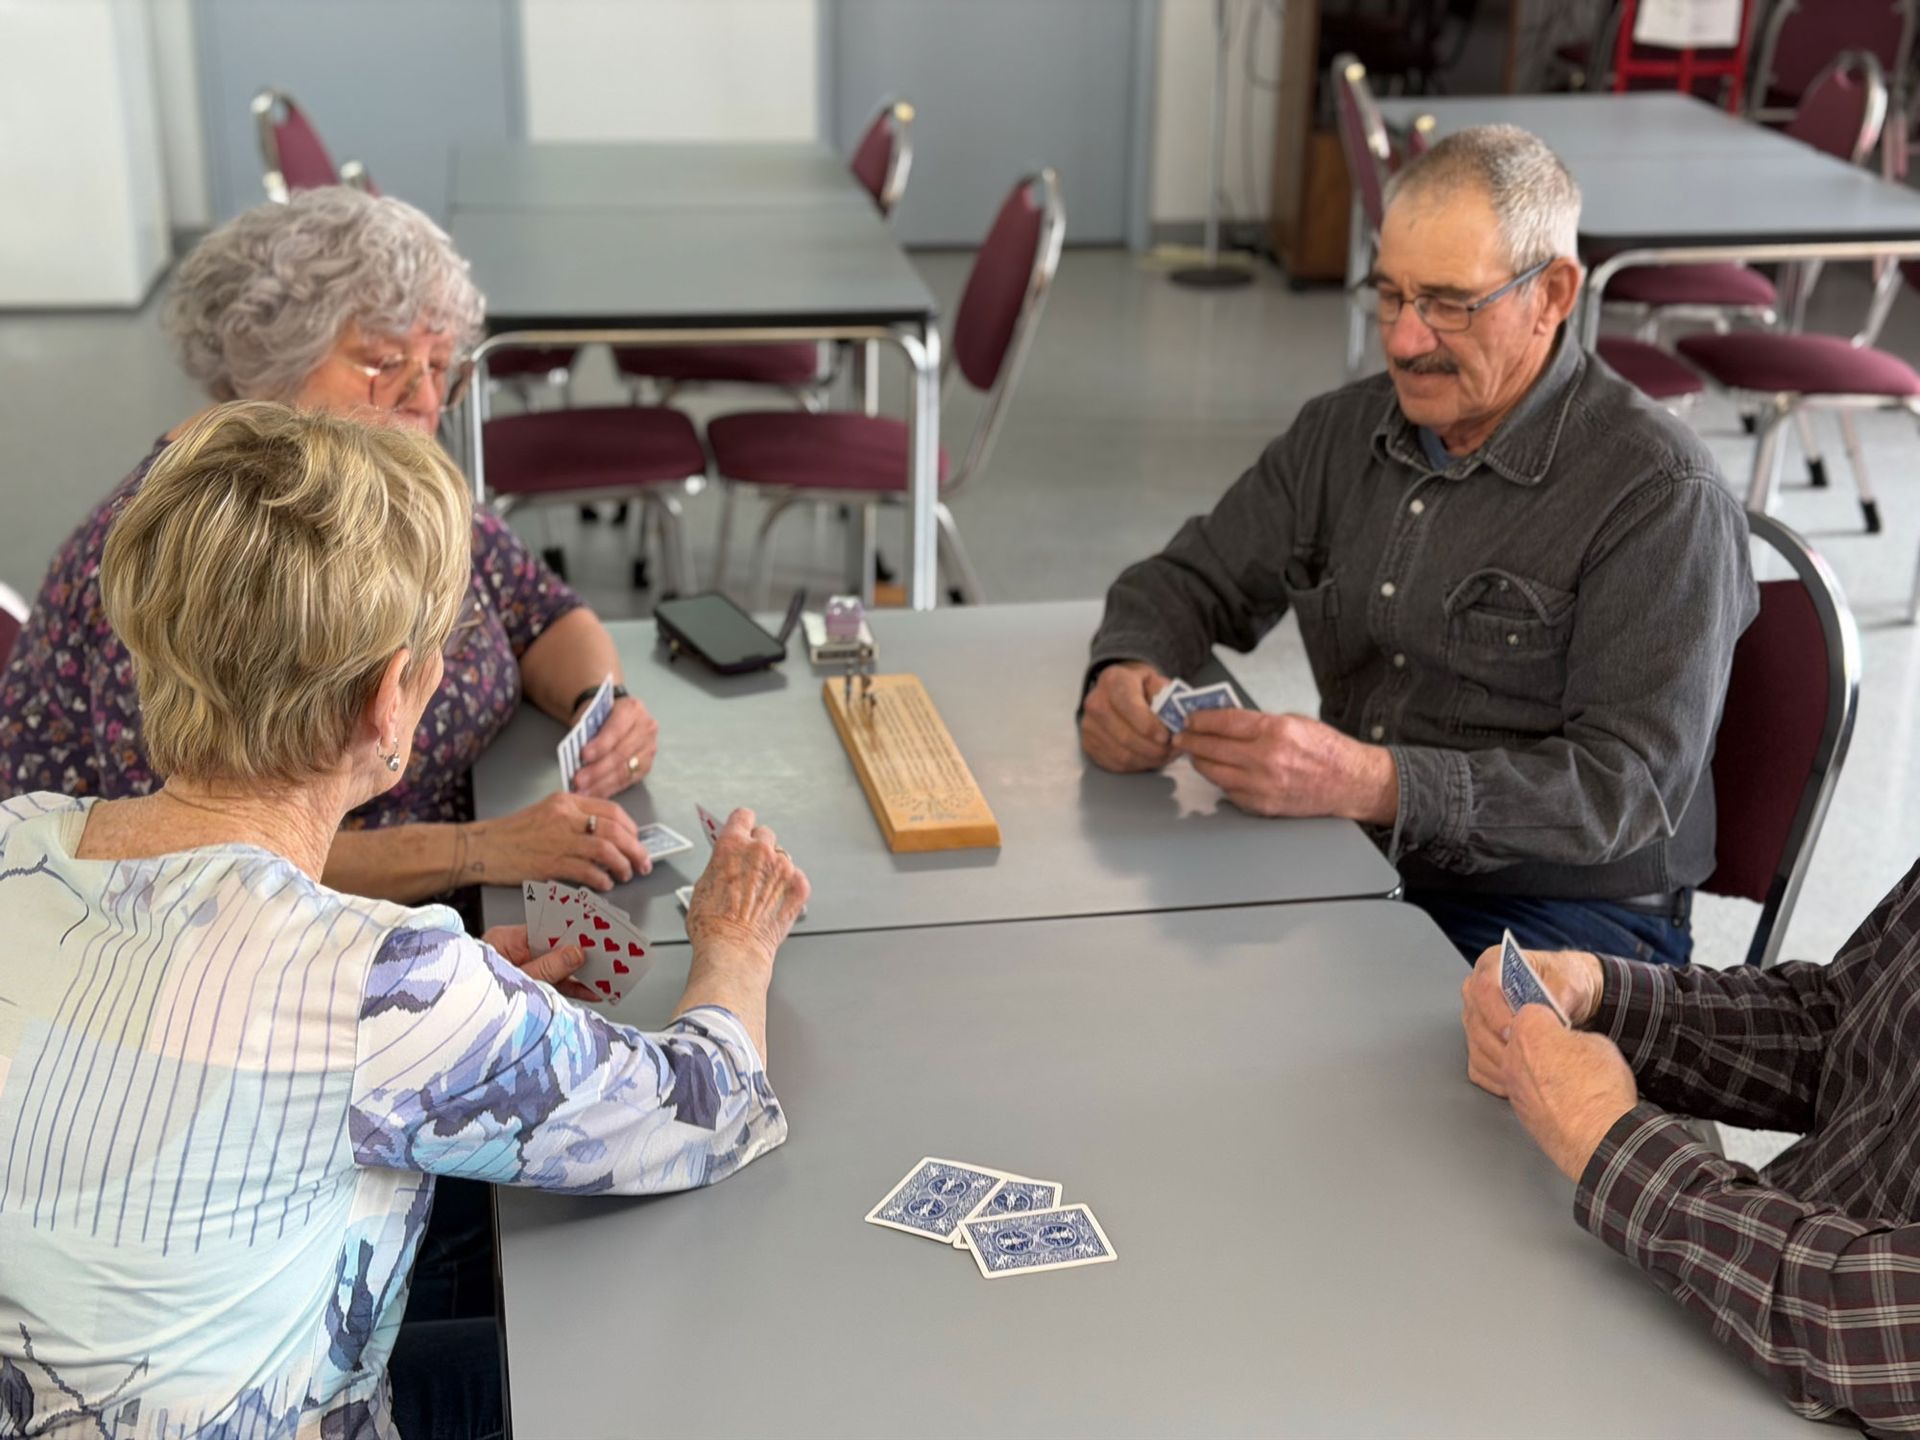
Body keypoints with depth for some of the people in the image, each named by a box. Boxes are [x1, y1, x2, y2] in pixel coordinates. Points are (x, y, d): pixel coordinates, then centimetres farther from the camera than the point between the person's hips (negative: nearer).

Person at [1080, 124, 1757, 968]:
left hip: (1563, 912, -6)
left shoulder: (1660, 496, -12)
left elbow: (1628, 788, -19)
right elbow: (1191, 584, 15)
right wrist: (1127, 674, -11)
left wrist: (1369, 783, -33)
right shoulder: (1345, 432, 8)